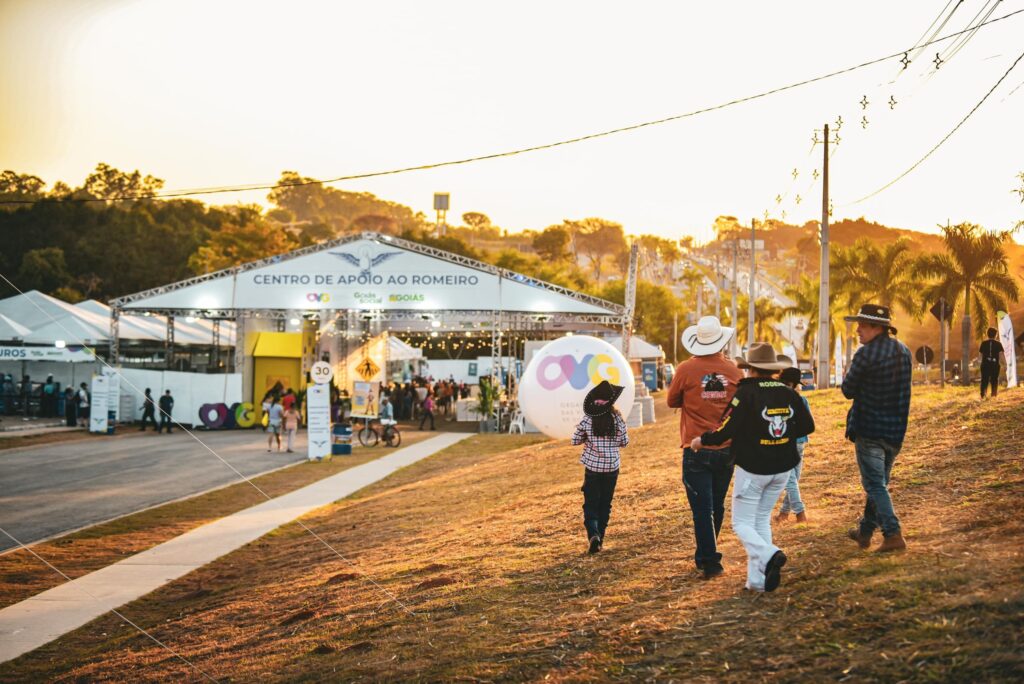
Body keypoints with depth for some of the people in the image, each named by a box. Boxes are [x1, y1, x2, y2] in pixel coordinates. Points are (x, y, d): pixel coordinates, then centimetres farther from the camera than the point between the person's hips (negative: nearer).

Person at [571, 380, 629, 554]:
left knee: (590, 504, 4)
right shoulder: (617, 419, -9)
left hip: (592, 467, -1)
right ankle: (599, 539, 17)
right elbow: (624, 442, 2)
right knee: (605, 504, 14)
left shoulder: (588, 420, -10)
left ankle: (593, 535, -18)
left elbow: (575, 440, -1)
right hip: (612, 467, 1)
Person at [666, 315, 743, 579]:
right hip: (726, 450, 3)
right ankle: (704, 556, 30)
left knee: (702, 509, 0)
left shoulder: (686, 369, -11)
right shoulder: (734, 371, -3)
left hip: (696, 451, -3)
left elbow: (673, 401, 4)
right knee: (716, 506, 17)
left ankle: (711, 562, -4)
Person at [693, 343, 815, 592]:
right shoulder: (788, 393, 3)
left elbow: (727, 429, -17)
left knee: (742, 523, 4)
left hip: (752, 468, -6)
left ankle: (769, 555, -24)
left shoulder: (745, 393, -15)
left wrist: (702, 440, -1)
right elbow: (807, 426, 8)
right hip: (782, 469, 6)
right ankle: (758, 579, 9)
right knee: (762, 520, 16)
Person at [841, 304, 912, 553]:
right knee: (879, 482, 18)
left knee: (875, 485, -3)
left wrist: (848, 376, 10)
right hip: (895, 429, 7)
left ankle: (893, 535, -14)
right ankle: (865, 531, 29)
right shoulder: (904, 352, 6)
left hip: (868, 429, -7)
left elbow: (848, 390, -9)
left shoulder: (866, 354, -17)